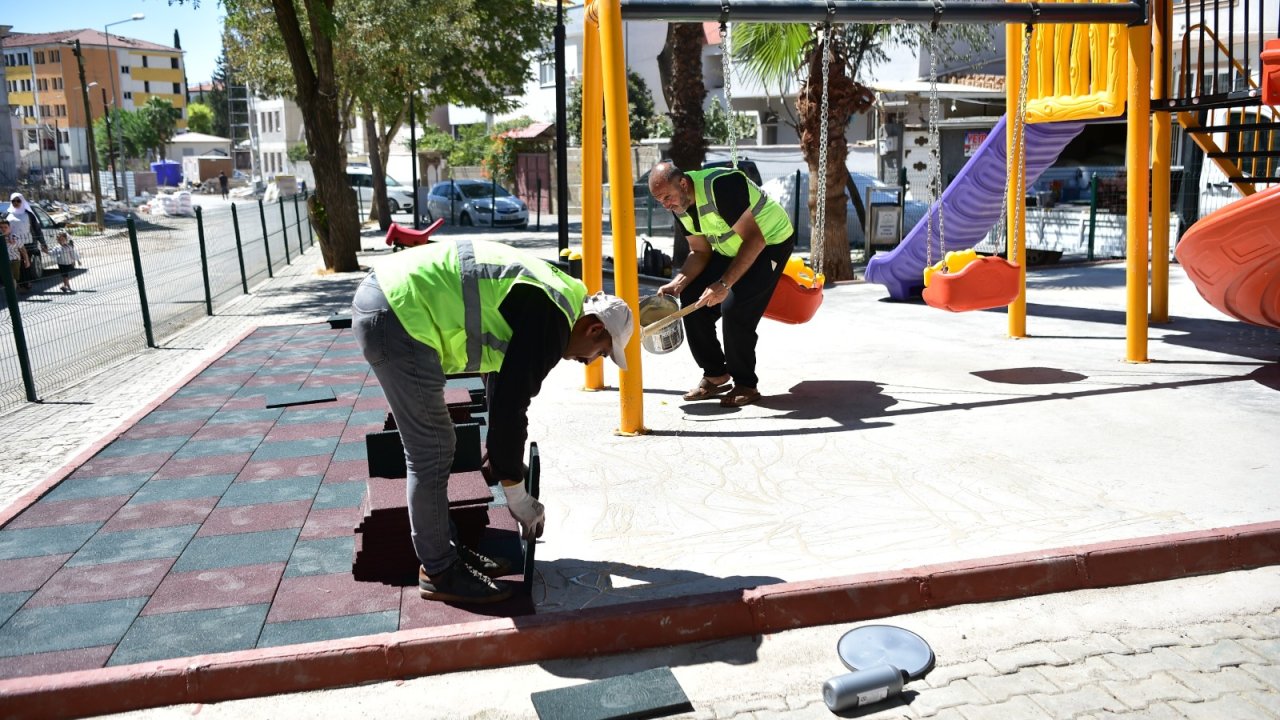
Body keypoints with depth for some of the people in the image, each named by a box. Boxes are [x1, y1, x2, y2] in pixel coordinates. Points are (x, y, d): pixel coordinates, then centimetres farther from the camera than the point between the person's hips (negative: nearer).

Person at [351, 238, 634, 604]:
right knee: (431, 452, -2)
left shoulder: (554, 295, 18)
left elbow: (503, 388, 28)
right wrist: (516, 493, -2)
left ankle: (444, 550, 29)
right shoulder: (552, 323, -12)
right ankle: (438, 573, 11)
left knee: (431, 448, 17)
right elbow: (510, 406, -13)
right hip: (399, 314, -11)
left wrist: (499, 456, 34)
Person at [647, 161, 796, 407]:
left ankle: (746, 385, -6)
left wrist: (724, 283, -37)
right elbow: (700, 252, 0)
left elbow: (755, 239, -33)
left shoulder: (720, 186, -32)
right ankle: (715, 375, 9)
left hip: (771, 242, -8)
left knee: (735, 307, -23)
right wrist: (677, 283, -18)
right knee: (692, 300, -5)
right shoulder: (680, 205, -6)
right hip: (729, 249, 8)